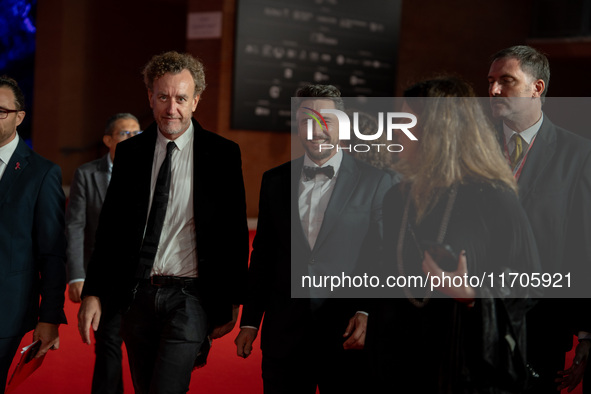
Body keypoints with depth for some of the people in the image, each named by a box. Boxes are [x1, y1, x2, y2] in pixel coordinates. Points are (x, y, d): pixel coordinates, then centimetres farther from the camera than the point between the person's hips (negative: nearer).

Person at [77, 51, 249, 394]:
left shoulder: (222, 154, -2)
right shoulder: (130, 152, 6)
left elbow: (236, 233, 0)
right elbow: (110, 227, 8)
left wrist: (231, 302, -1)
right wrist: (93, 294, 2)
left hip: (190, 297, -4)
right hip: (137, 295, 4)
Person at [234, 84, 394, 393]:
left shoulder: (375, 182, -1)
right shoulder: (274, 181, 9)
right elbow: (262, 255, 12)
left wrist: (368, 313, -11)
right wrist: (250, 321, 11)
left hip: (348, 339, -3)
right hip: (283, 337, 3)